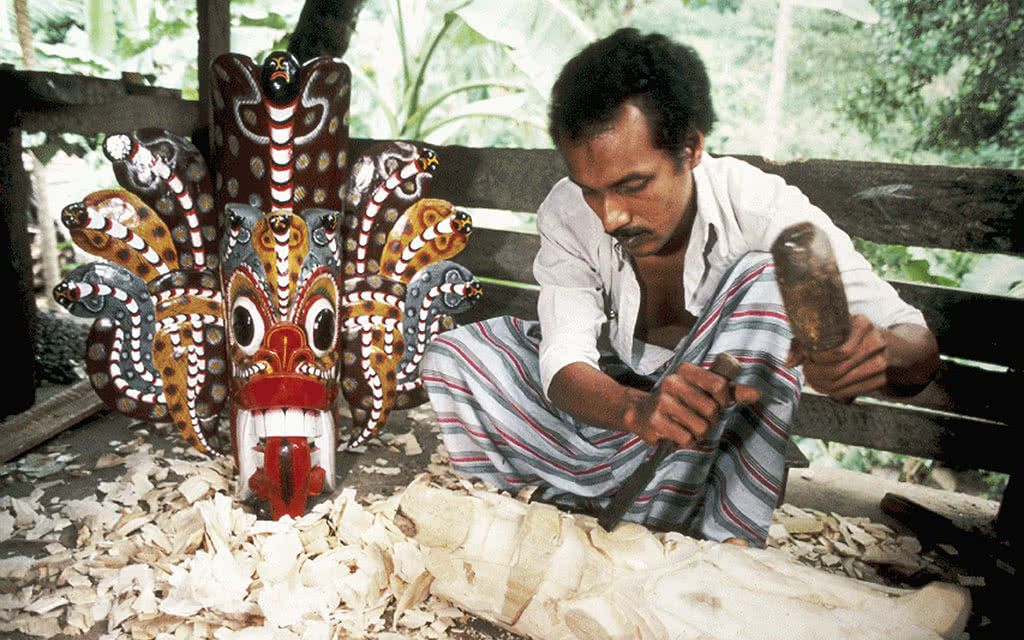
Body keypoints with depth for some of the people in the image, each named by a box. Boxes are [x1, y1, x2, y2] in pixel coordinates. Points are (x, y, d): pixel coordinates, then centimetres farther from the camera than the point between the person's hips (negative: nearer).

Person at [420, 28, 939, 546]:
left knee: (763, 282, -31)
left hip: (728, 430, -1)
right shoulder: (566, 216, -18)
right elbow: (564, 362, -26)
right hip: (610, 407, 2)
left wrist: (875, 354, -48)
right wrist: (638, 409, -49)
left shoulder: (762, 209, -23)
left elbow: (919, 350, -23)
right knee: (451, 356, -17)